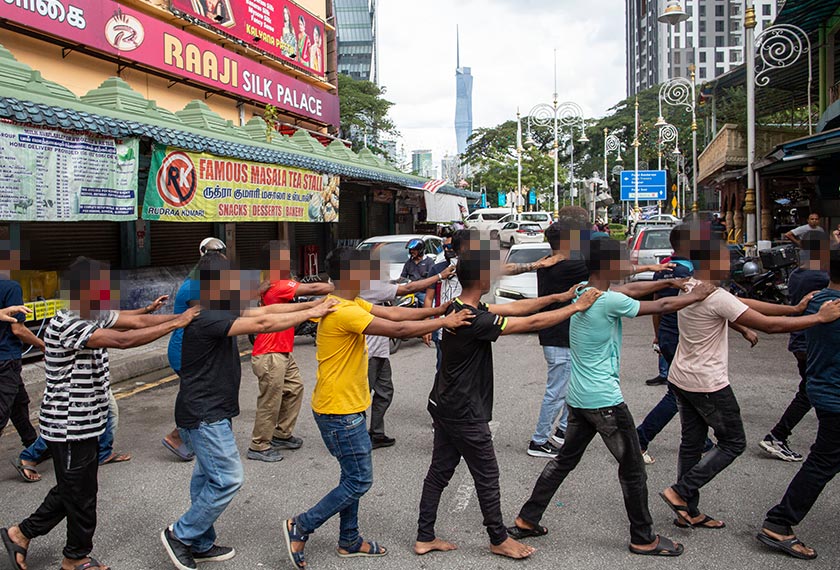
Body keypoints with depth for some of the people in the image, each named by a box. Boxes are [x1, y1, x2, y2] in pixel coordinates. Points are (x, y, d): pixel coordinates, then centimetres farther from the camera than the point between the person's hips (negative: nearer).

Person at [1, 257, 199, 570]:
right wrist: (176, 323, -31)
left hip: (84, 424, 9)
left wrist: (183, 315, -13)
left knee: (70, 489, 24)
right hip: (70, 428, -9)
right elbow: (123, 340, -35)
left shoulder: (95, 315, 1)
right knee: (81, 495, 9)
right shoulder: (66, 326, -27)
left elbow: (138, 320, -3)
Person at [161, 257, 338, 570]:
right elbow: (263, 324, -30)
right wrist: (310, 313, -23)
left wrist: (310, 304, -3)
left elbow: (264, 310, 4)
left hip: (210, 413, 10)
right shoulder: (207, 319, -23)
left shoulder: (220, 313, 8)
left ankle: (200, 544, 28)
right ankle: (180, 534, 9)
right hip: (204, 415, -10)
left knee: (208, 477, 17)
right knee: (227, 479, -6)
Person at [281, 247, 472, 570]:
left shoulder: (351, 304, 7)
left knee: (354, 477, 19)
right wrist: (443, 322, -18)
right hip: (339, 411, -10)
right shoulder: (343, 312, -25)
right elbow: (398, 329, -27)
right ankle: (301, 527, 8)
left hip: (346, 408, 10)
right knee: (359, 481, 0)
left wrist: (437, 310, -4)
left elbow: (393, 313, 3)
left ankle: (350, 541, 31)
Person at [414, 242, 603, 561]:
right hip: (465, 414, -9)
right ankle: (499, 539, 27)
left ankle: (425, 537, 25)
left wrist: (558, 297, 2)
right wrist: (576, 307, -12)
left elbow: (513, 308, 4)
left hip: (444, 406, 9)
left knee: (439, 471, 16)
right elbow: (531, 323, -23)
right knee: (487, 477, 9)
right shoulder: (474, 320, -27)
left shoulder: (459, 307, 2)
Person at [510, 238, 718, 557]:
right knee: (633, 471, 8)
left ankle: (526, 521, 24)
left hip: (578, 398, 9)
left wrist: (669, 281, 20)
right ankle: (644, 540, 22)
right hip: (605, 400, -9)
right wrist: (696, 296, 9)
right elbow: (661, 307, -7)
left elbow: (629, 290, 19)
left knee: (564, 461, 19)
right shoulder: (610, 301, -19)